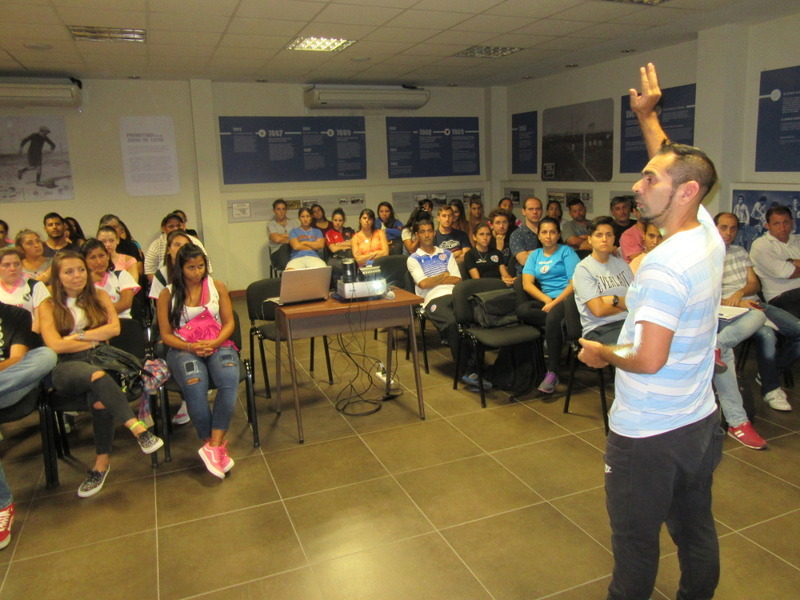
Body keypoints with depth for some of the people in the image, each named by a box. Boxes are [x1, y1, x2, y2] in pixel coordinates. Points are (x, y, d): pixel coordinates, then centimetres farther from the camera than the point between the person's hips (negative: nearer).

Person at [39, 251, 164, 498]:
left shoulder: (99, 296, 14)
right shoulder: (48, 306, 9)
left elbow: (114, 328, 2)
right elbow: (55, 345, -4)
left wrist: (79, 336, -2)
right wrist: (96, 339, -2)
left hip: (100, 358, 2)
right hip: (67, 368, -2)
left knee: (99, 399, -33)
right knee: (96, 376, -39)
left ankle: (102, 463, -22)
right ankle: (138, 428, -46)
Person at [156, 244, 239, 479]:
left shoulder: (217, 287, 12)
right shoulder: (168, 294, 8)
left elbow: (229, 323, 9)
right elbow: (166, 335, 5)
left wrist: (214, 343, -11)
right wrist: (190, 347, -14)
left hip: (217, 345, 1)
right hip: (183, 348, -1)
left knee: (229, 380, -32)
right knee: (195, 387, -33)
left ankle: (213, 446, -30)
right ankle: (216, 447, -18)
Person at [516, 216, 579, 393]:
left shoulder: (567, 252, 6)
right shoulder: (535, 255, 19)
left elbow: (575, 283, -6)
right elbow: (527, 283, 5)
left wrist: (554, 303, -16)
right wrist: (547, 299, -10)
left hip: (566, 299, -4)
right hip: (545, 299, 4)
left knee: (553, 319, -35)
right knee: (522, 310, -26)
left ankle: (552, 374, -28)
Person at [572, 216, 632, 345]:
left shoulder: (621, 263, 19)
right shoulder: (583, 269, -1)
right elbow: (598, 310, -8)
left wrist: (615, 300, -7)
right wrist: (626, 304, 7)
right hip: (599, 329, -6)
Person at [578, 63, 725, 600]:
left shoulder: (665, 265, -26)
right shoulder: (709, 235, -1)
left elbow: (649, 360, -30)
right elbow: (675, 163, 16)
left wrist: (603, 353, -11)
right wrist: (648, 115, 24)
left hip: (649, 434, -8)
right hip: (701, 421, 8)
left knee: (636, 541, 12)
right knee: (696, 530, 24)